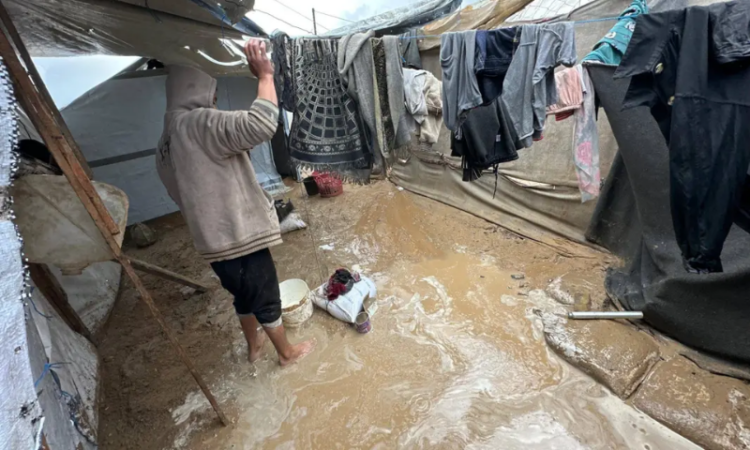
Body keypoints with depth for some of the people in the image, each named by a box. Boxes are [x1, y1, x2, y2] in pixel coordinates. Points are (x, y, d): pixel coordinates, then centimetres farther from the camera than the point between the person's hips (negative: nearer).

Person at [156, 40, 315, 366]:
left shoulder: (166, 143, 11)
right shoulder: (197, 124, -18)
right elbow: (259, 125, -34)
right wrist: (265, 75, -20)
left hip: (213, 242, 9)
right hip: (240, 238, -9)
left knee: (244, 295, 28)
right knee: (267, 299, 12)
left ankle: (253, 345, 49)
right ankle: (287, 352, 34)